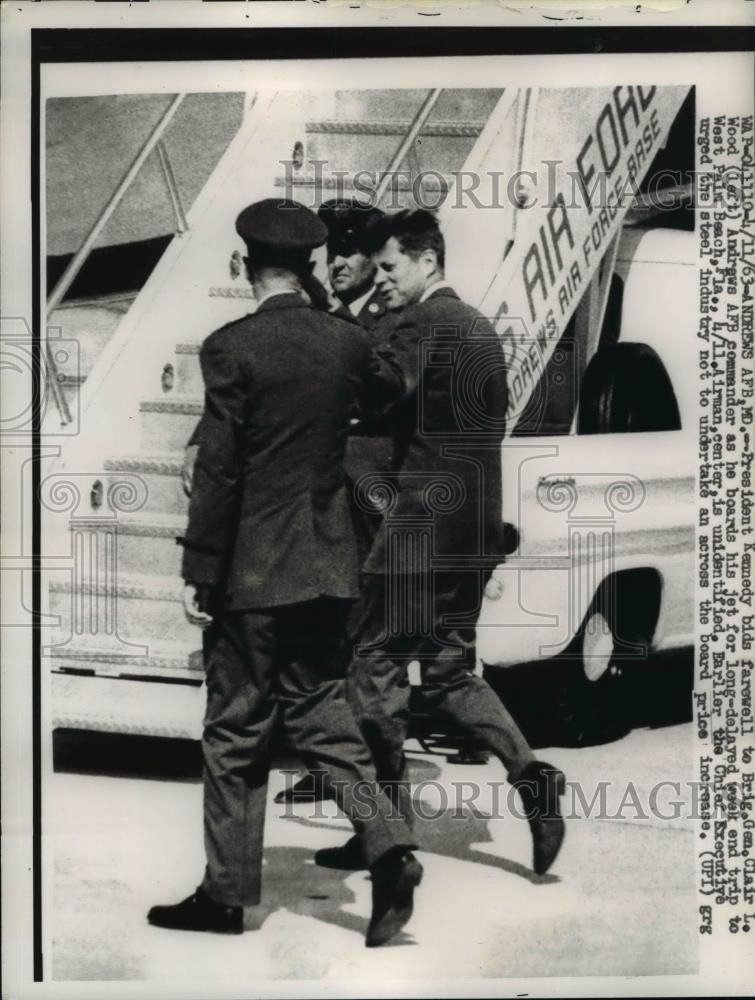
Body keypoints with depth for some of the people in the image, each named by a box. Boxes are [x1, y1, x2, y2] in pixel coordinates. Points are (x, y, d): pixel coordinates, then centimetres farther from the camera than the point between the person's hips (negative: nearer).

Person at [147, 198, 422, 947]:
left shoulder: (231, 348, -13)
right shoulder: (345, 342, 4)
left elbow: (217, 471, -15)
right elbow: (391, 389, 26)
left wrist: (199, 573, -9)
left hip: (253, 570, -5)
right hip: (327, 564, 6)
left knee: (234, 731, 6)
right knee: (318, 711, 15)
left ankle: (226, 894, 16)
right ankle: (388, 847, 2)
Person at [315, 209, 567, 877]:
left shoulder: (424, 326, -10)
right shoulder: (481, 329, 17)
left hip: (421, 526, -9)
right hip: (475, 528, 9)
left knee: (377, 666, 2)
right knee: (449, 669, 16)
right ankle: (530, 774, -1)